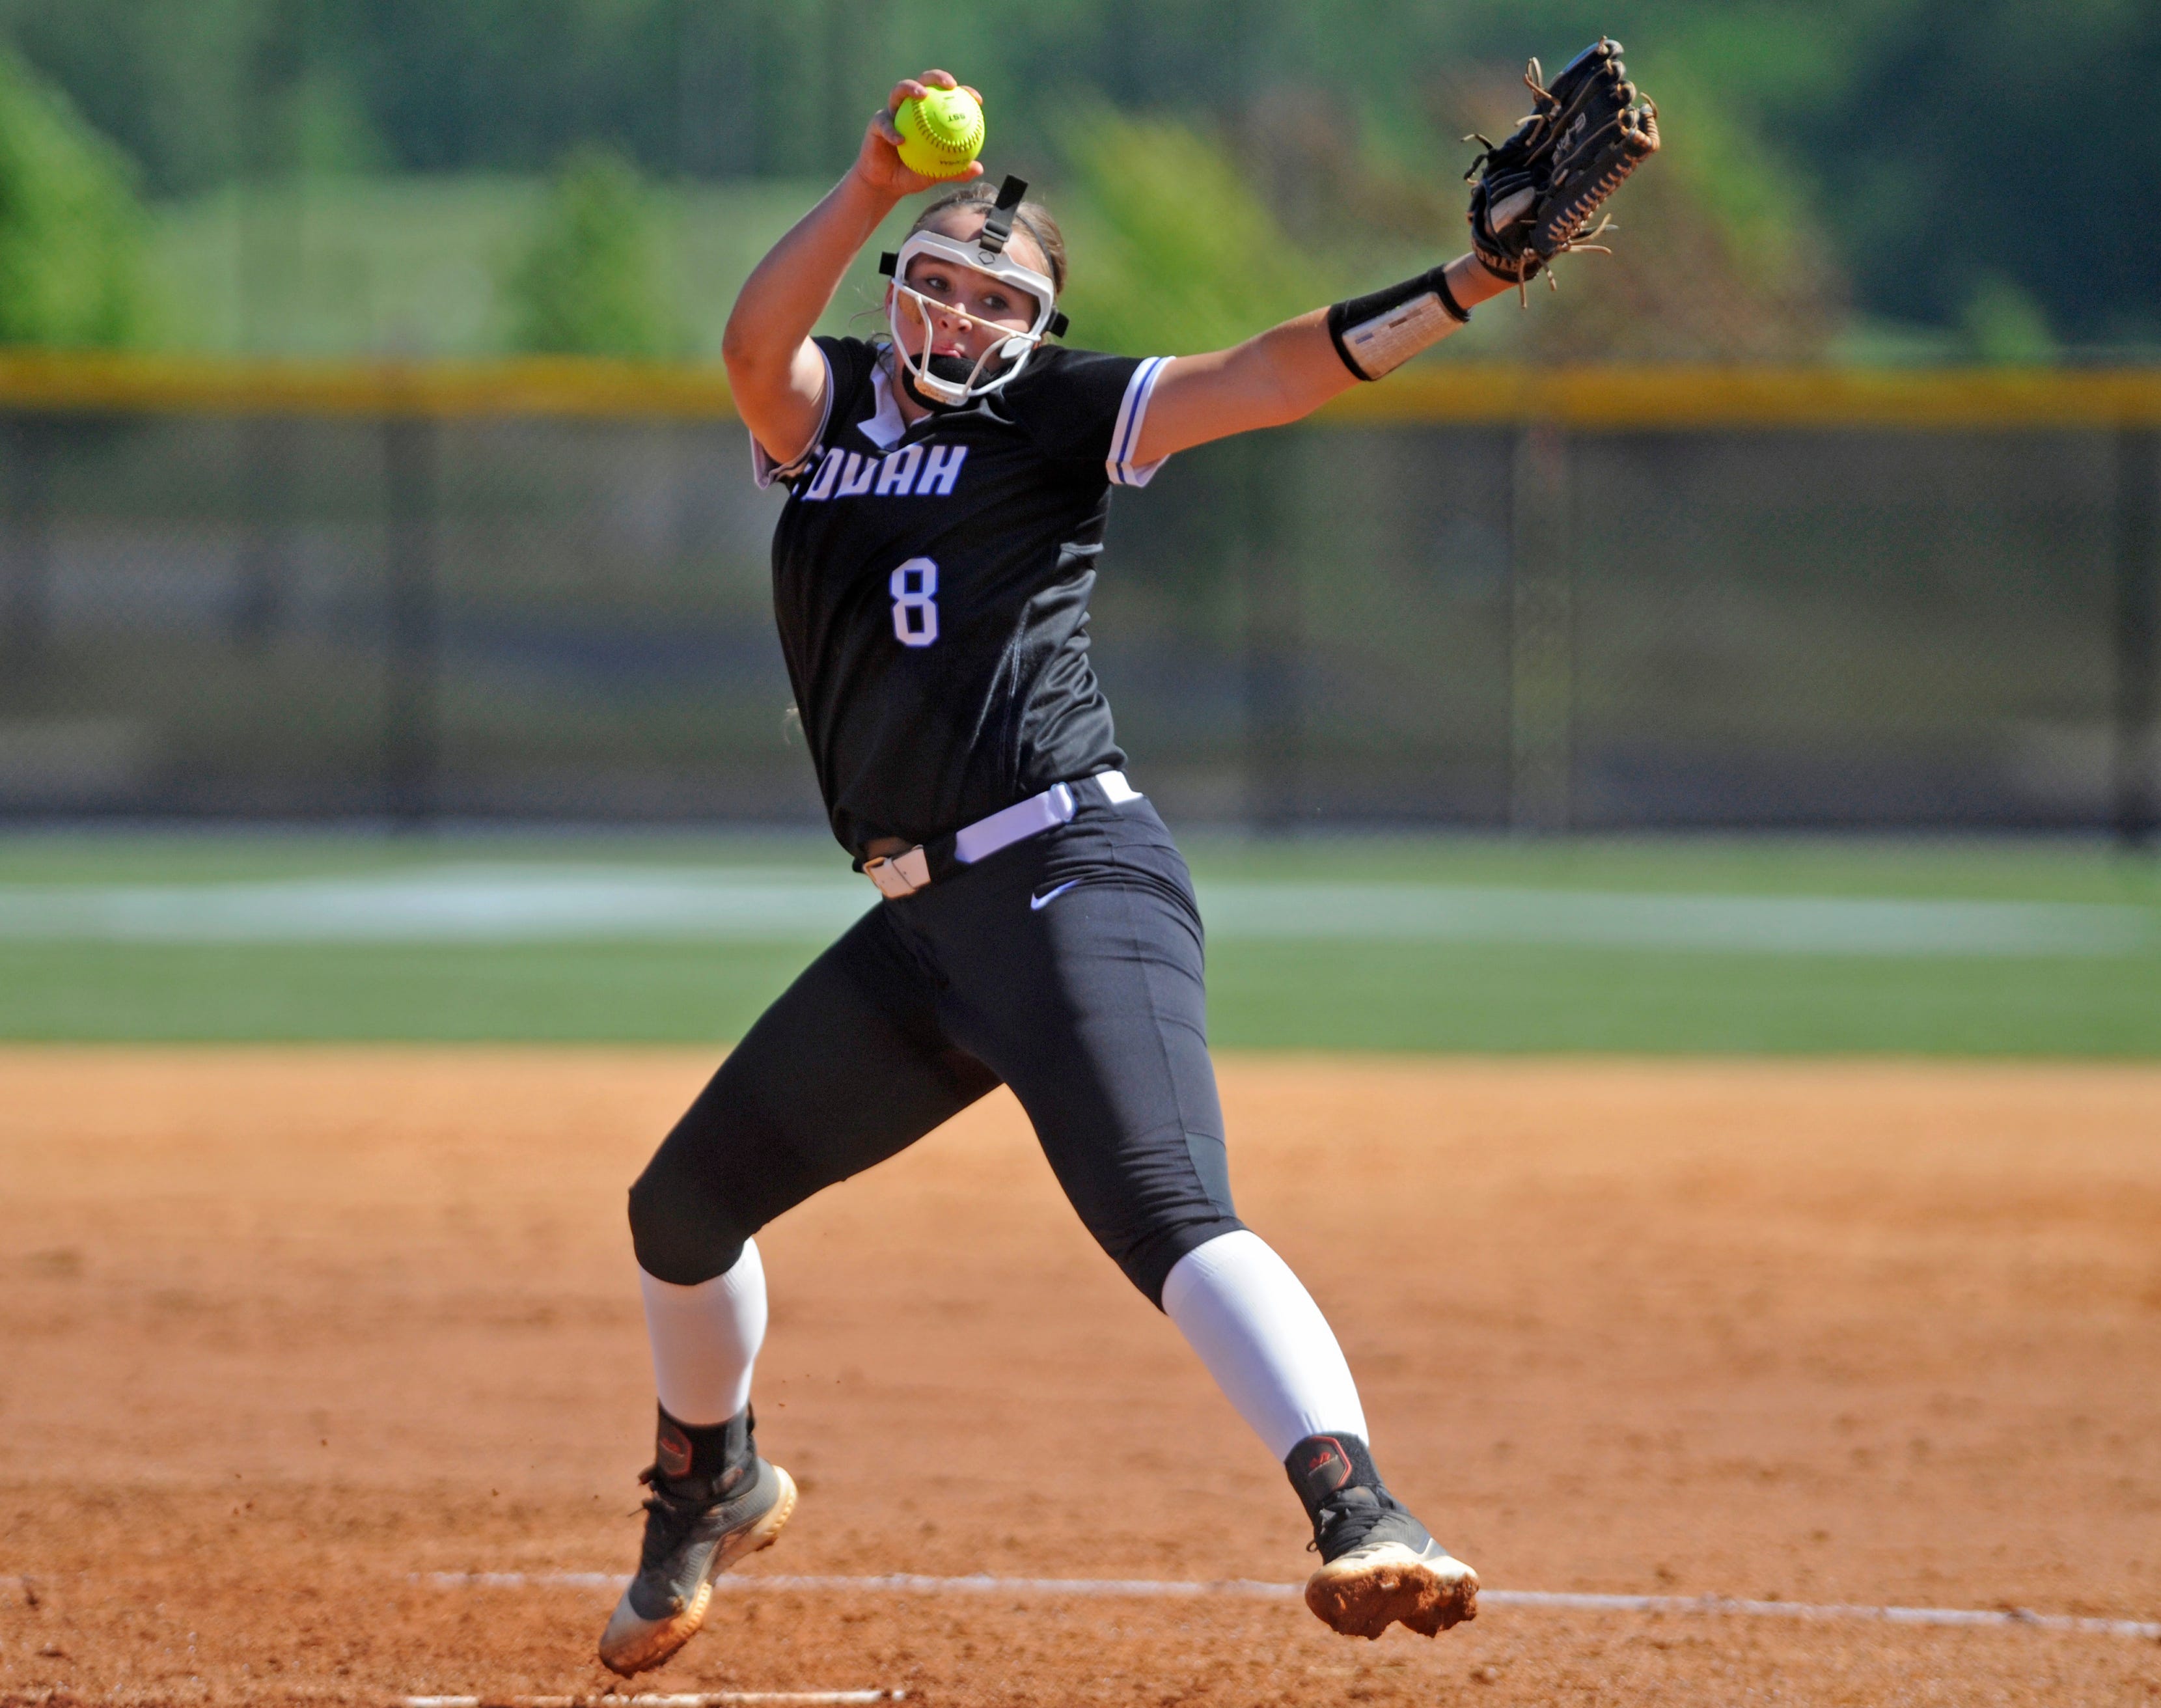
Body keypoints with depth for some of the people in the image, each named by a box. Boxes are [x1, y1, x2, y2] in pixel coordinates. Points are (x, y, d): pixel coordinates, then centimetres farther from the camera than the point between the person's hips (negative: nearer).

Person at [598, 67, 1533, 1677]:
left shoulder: (1046, 414, 3)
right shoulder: (826, 409, 16)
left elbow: (1268, 379, -8)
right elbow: (754, 344, -7)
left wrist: (1472, 283, -21)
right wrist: (875, 186, -20)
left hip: (1072, 881, -7)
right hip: (921, 930, 7)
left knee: (1167, 1213, -28)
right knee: (685, 1202, 15)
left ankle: (1361, 1513, -44)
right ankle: (710, 1487, 42)